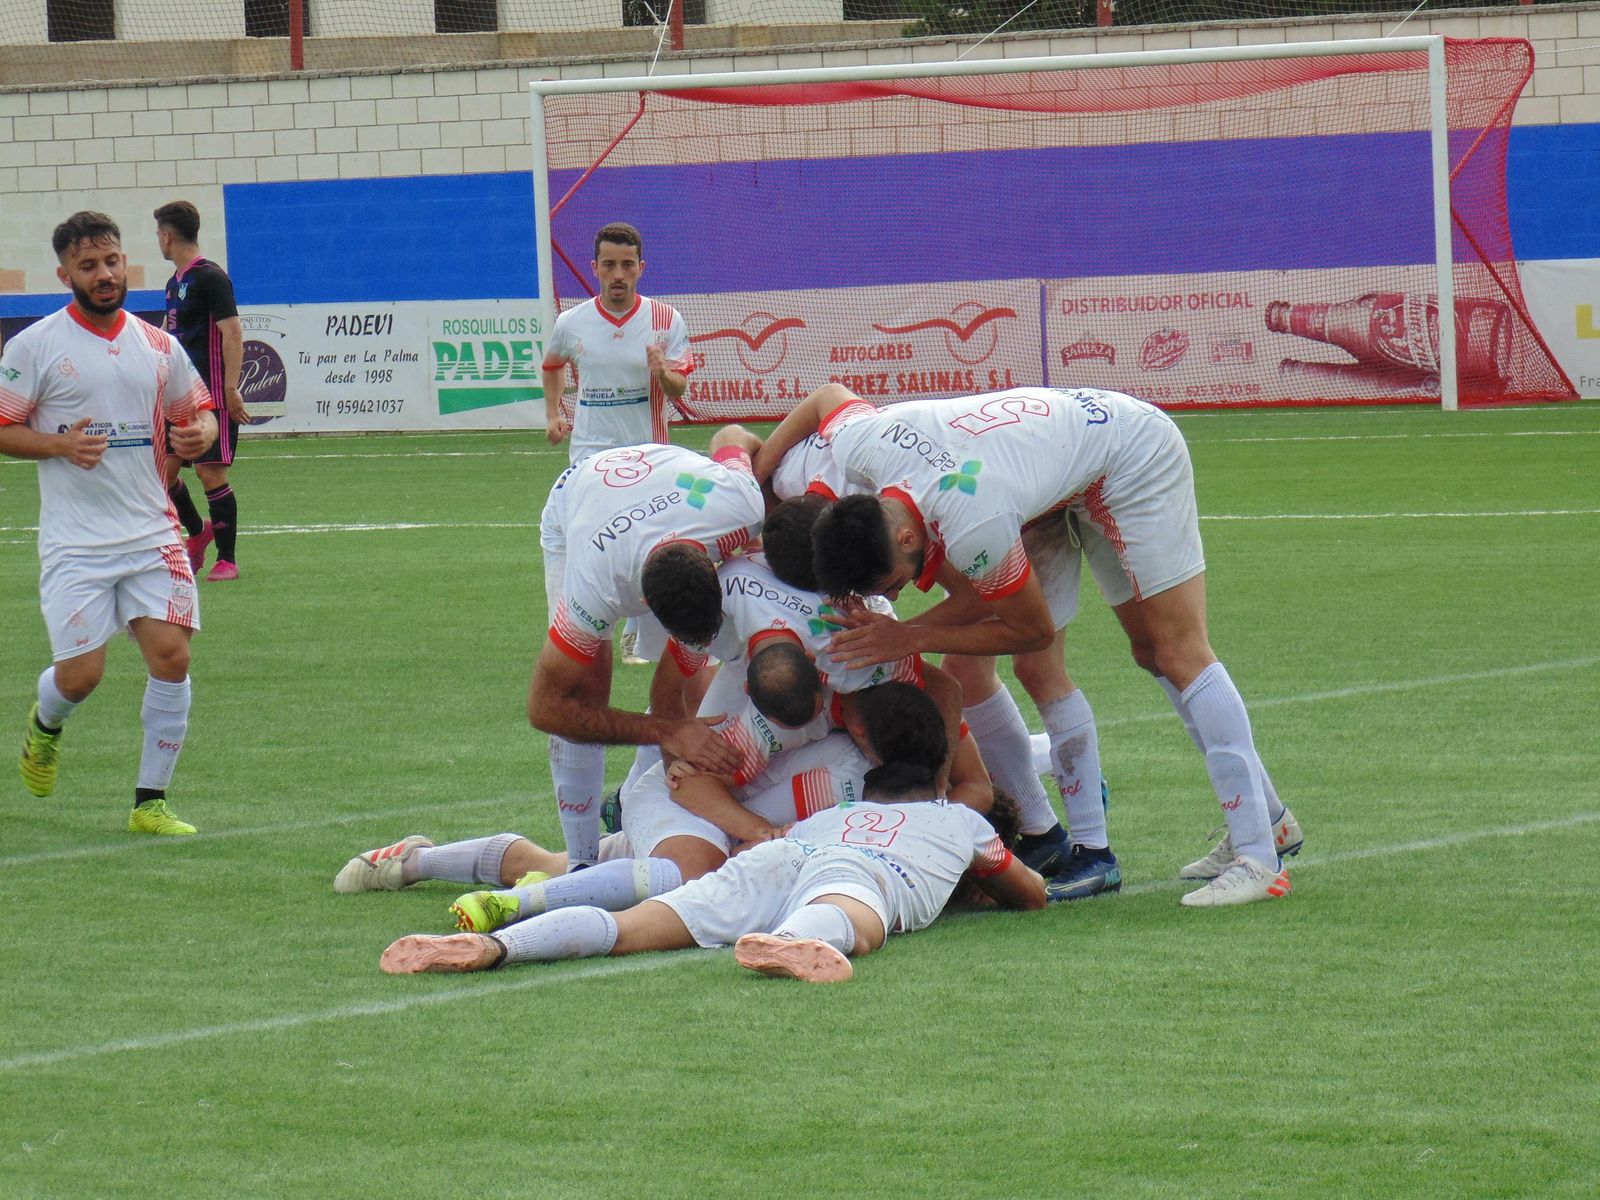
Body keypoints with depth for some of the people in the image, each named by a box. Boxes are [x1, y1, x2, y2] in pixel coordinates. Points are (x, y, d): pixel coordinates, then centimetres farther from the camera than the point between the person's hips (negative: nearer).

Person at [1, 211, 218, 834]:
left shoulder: (158, 347, 8)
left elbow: (199, 410, 20)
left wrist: (199, 433, -4)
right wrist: (60, 444, -17)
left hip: (152, 533, 3)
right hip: (75, 542, -3)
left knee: (171, 655, -10)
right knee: (81, 675, -7)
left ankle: (151, 801, 2)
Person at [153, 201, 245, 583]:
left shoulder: (210, 277, -12)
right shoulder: (176, 281, 15)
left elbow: (232, 333, -17)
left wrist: (231, 388, -22)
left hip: (212, 394, -9)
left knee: (210, 471, -8)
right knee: (164, 470, 6)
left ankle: (227, 559, 0)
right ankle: (197, 533, 27)